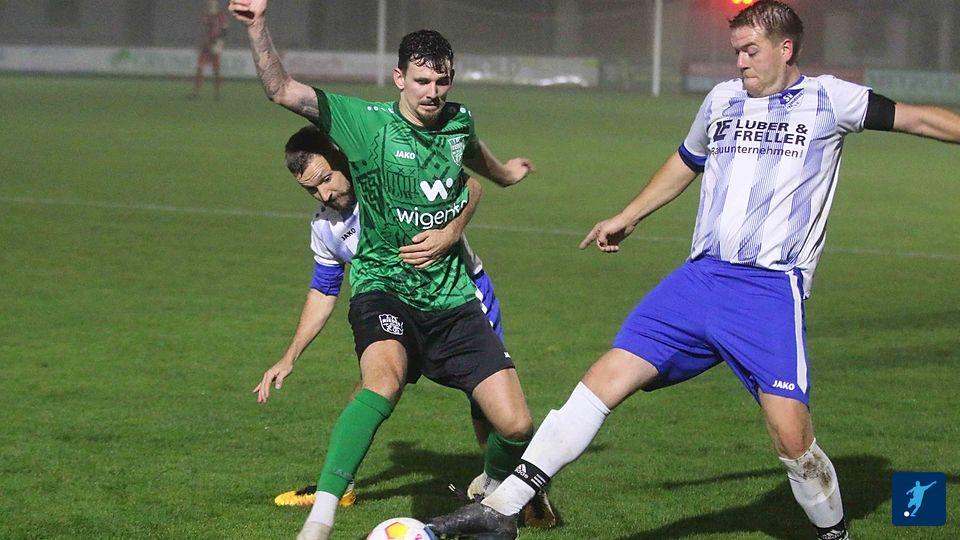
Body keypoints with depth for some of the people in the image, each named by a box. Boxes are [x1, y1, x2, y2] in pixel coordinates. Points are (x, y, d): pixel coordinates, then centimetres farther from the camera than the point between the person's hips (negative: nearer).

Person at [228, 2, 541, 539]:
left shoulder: (458, 121, 5)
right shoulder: (367, 122, -9)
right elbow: (282, 89, -17)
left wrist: (503, 172, 52)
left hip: (453, 298, 5)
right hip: (385, 289, -4)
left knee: (516, 425, -4)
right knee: (384, 378, -37)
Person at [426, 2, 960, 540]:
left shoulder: (827, 100, 2)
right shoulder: (722, 99, 16)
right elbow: (686, 162, 34)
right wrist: (628, 217, 39)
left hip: (772, 289, -4)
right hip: (700, 277, 4)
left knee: (792, 437, -15)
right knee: (608, 377, -6)